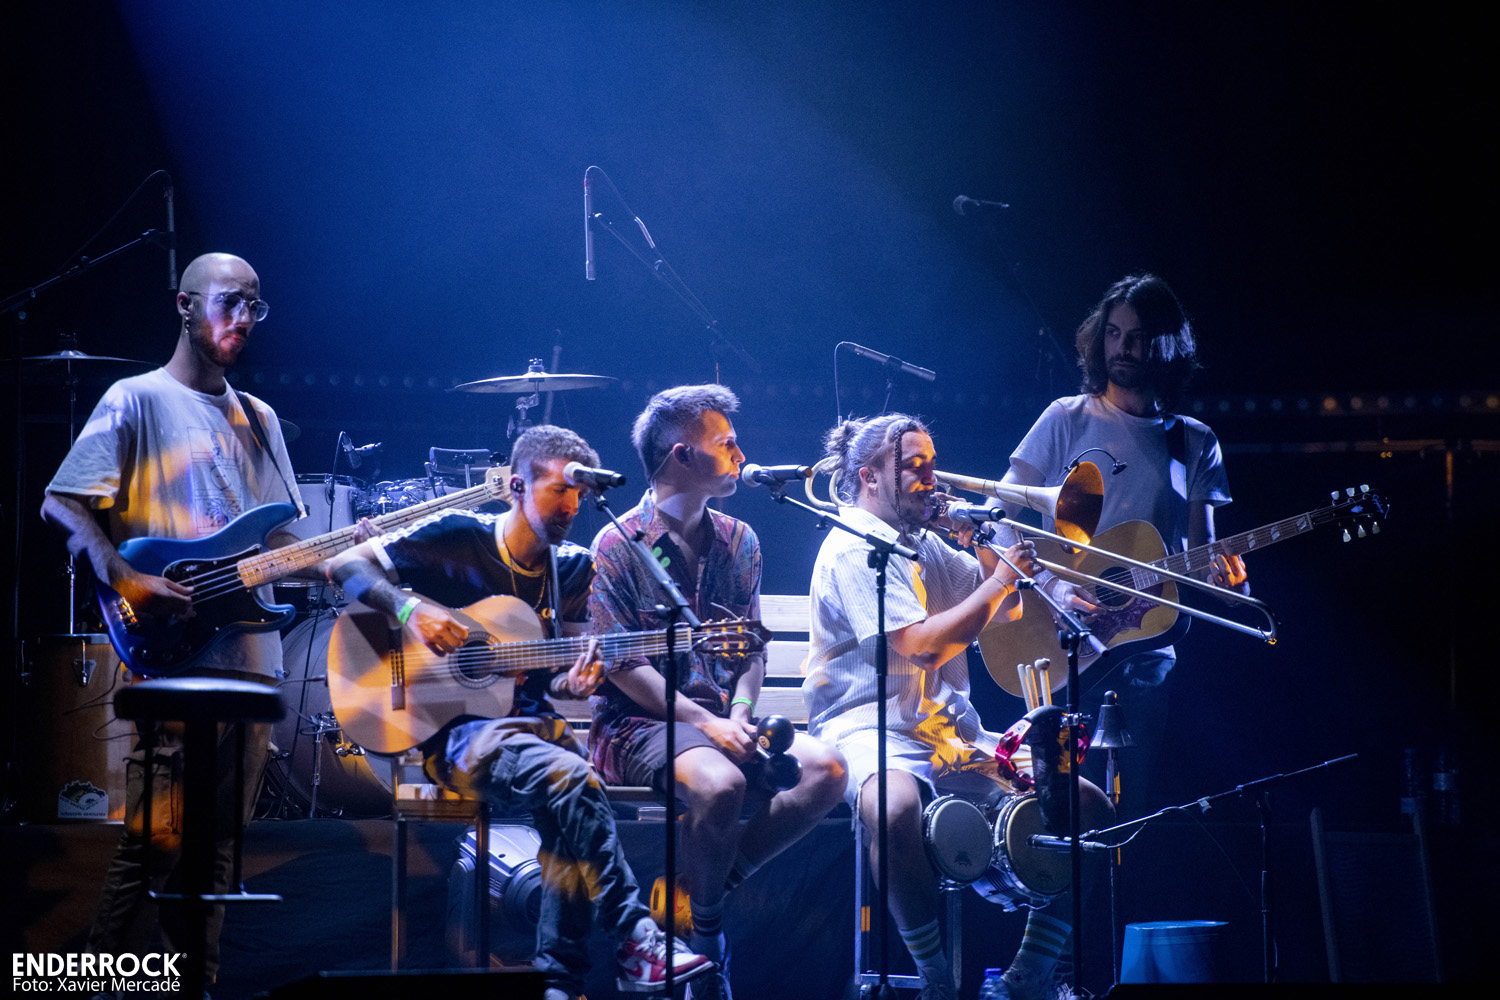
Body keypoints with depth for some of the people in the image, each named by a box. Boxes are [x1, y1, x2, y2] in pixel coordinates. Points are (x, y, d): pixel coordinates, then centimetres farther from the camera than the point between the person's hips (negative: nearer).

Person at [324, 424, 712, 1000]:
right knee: (572, 778, -33)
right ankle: (637, 944, -31)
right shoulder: (458, 537, -3)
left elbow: (549, 676, 10)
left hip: (531, 722, 5)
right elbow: (344, 566, -5)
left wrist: (571, 683, -14)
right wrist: (411, 609, -21)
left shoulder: (573, 568, 11)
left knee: (568, 817, -30)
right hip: (457, 731, -5)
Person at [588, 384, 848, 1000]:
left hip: (723, 717, 6)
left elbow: (752, 648, 14)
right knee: (719, 782, -37)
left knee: (825, 768, -21)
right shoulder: (619, 545, -4)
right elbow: (623, 667, -10)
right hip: (641, 724, -6)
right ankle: (703, 929, -12)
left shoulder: (738, 542, 15)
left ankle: (702, 887, -8)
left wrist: (741, 714, -7)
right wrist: (706, 724, -18)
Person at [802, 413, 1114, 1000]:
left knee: (1088, 807, -2)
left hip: (953, 733, 9)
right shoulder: (852, 549, -7)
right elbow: (920, 645, -18)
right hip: (870, 728, -9)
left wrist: (985, 550, 6)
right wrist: (999, 581, -12)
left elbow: (1008, 610, 23)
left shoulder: (925, 546, 20)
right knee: (895, 810, -43)